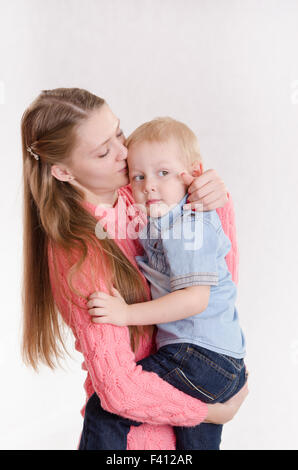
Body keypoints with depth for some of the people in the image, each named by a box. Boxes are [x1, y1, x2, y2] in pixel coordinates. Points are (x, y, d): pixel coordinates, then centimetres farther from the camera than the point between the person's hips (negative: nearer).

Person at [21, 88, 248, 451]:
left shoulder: (129, 198, -8)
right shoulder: (80, 257, -29)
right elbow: (122, 390, -27)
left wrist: (217, 198, -18)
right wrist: (216, 411, -16)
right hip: (139, 426, -7)